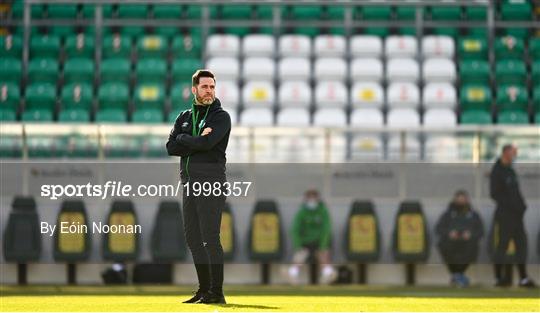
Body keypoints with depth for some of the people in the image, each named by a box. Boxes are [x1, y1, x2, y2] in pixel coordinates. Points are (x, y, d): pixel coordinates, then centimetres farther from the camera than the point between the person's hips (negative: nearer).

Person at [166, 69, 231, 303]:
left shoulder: (221, 117, -1)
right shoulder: (184, 117, 17)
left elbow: (206, 143, -19)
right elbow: (171, 148, 2)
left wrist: (183, 139, -3)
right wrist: (197, 141, -10)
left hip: (211, 183, -7)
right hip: (189, 183, 7)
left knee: (210, 238, -10)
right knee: (193, 238, 8)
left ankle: (216, 292, -9)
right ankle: (204, 290, 16)